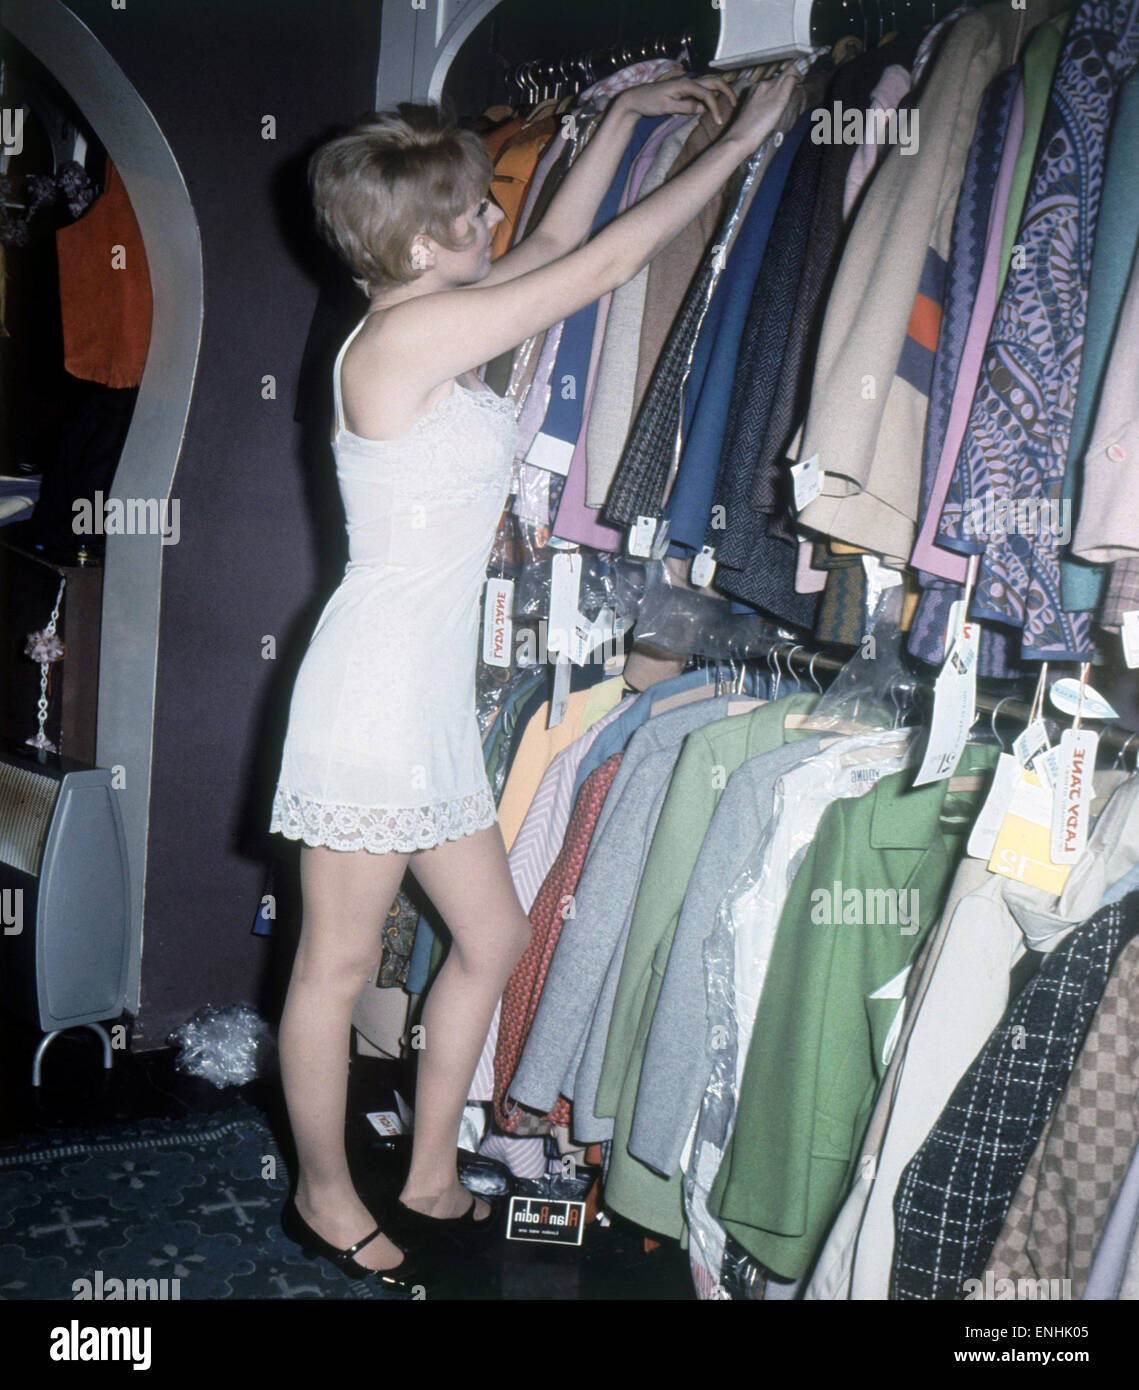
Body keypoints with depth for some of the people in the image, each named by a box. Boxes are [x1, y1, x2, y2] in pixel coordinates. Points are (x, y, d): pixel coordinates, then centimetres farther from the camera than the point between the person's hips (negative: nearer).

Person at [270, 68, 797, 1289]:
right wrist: (735, 145, -2)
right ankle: (325, 1199, 27)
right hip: (373, 694, -10)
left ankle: (430, 1180, 32)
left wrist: (625, 117, 26)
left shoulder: (435, 328, 11)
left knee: (493, 936, 16)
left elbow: (556, 245, 26)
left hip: (433, 699, 10)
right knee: (339, 962, 6)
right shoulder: (405, 335, -14)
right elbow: (603, 265, -12)